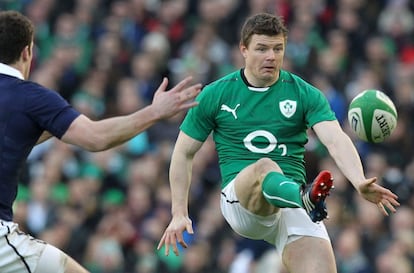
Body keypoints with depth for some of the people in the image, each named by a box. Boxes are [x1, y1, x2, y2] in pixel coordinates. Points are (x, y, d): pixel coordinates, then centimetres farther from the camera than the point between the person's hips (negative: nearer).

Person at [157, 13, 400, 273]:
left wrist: (360, 182, -27)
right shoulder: (214, 95, 7)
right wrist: (179, 214, 7)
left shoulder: (305, 94, 6)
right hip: (239, 200, -2)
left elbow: (336, 139, -9)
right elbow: (184, 153, 14)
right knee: (265, 167, -37)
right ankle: (307, 198, -70)